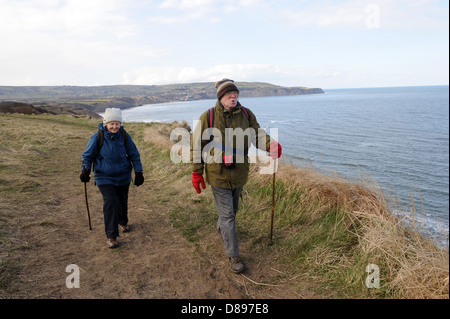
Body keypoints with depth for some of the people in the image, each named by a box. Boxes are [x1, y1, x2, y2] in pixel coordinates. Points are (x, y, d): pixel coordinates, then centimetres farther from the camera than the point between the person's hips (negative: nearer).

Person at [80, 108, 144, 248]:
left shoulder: (124, 136, -7)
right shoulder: (98, 136, -14)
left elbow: (134, 154, 1)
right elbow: (88, 155, -3)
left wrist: (139, 172, -2)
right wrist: (85, 171, -15)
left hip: (123, 176, 3)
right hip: (104, 177, -3)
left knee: (122, 201, 18)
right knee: (110, 203, -13)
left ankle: (122, 222, 47)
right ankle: (111, 236, -3)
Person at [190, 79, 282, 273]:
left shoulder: (246, 115, -3)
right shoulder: (207, 117, -12)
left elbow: (257, 135, 0)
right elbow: (197, 146, -6)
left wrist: (271, 145, -23)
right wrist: (197, 173, -6)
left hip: (239, 174, 4)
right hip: (218, 175, -4)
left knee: (232, 209, 24)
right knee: (227, 214, 1)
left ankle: (221, 228, 56)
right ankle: (233, 256, 14)